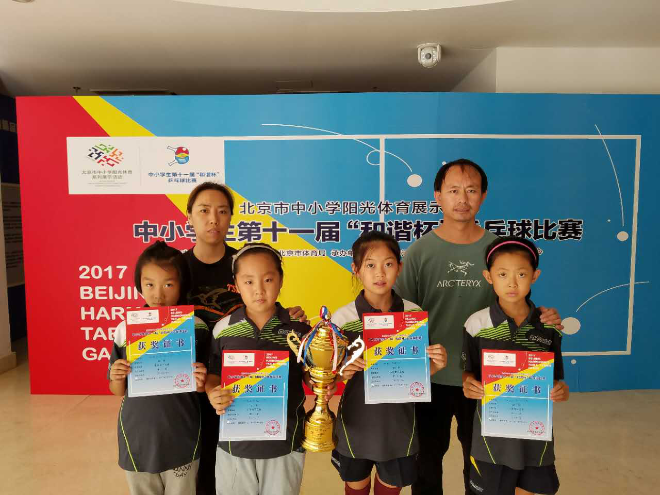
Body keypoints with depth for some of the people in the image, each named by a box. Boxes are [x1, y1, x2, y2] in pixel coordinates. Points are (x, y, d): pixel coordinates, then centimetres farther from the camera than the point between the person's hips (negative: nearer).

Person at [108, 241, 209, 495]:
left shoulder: (196, 328, -10)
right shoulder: (124, 330, -8)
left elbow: (203, 384, 2)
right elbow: (118, 390, 5)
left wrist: (201, 382, -19)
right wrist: (118, 378, -16)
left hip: (181, 437, -1)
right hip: (138, 437, 1)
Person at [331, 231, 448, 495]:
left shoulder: (415, 314, -9)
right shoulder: (342, 317, -14)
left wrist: (436, 364, -18)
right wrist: (343, 373, -25)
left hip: (398, 421, 1)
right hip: (357, 420, -1)